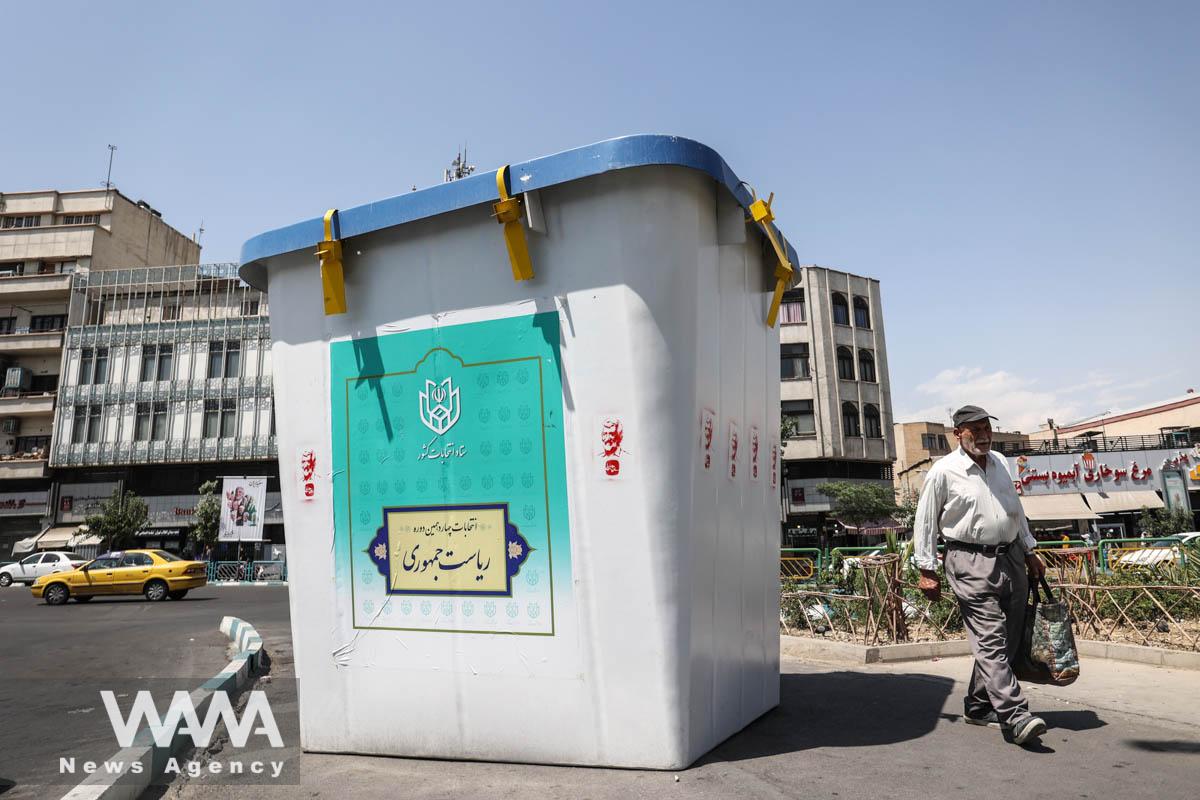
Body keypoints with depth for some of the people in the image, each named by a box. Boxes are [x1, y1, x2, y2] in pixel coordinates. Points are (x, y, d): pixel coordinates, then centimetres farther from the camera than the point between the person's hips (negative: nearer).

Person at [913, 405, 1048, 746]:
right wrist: (927, 570, -4)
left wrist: (1030, 551, 24)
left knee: (1006, 641, 9)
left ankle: (979, 707, 21)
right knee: (990, 641, -12)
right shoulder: (943, 471, -6)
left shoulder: (1000, 463, 14)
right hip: (971, 564, -7)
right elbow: (925, 523, -3)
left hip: (1011, 558, 7)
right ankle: (1016, 717, -12)